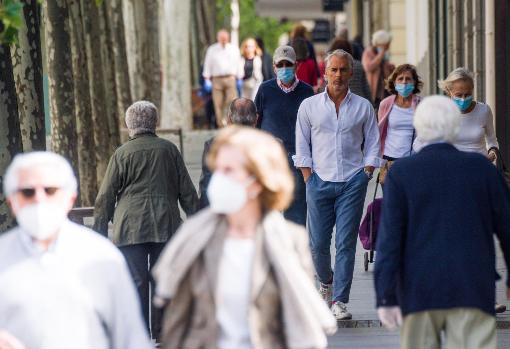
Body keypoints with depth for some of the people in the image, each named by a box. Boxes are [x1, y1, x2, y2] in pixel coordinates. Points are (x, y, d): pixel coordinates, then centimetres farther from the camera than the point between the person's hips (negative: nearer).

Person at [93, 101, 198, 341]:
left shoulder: (122, 154, -1)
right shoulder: (169, 150, 7)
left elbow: (105, 197, 0)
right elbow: (187, 191, 10)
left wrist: (100, 231, 7)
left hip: (130, 228, -2)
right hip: (166, 226, 2)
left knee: (136, 282, -2)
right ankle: (162, 333, 10)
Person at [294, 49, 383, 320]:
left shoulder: (363, 107, 8)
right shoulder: (309, 106, 7)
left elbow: (372, 145, 10)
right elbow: (302, 146, 7)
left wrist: (365, 174, -1)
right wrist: (309, 179, 0)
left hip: (352, 182, 0)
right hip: (320, 182, 0)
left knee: (346, 243, -6)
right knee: (318, 243, 0)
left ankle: (340, 301, -4)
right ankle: (326, 281, 29)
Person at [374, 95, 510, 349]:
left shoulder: (401, 172, -2)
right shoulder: (481, 167, 2)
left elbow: (389, 236, -7)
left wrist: (386, 297, -6)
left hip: (420, 290, 0)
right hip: (474, 290, 0)